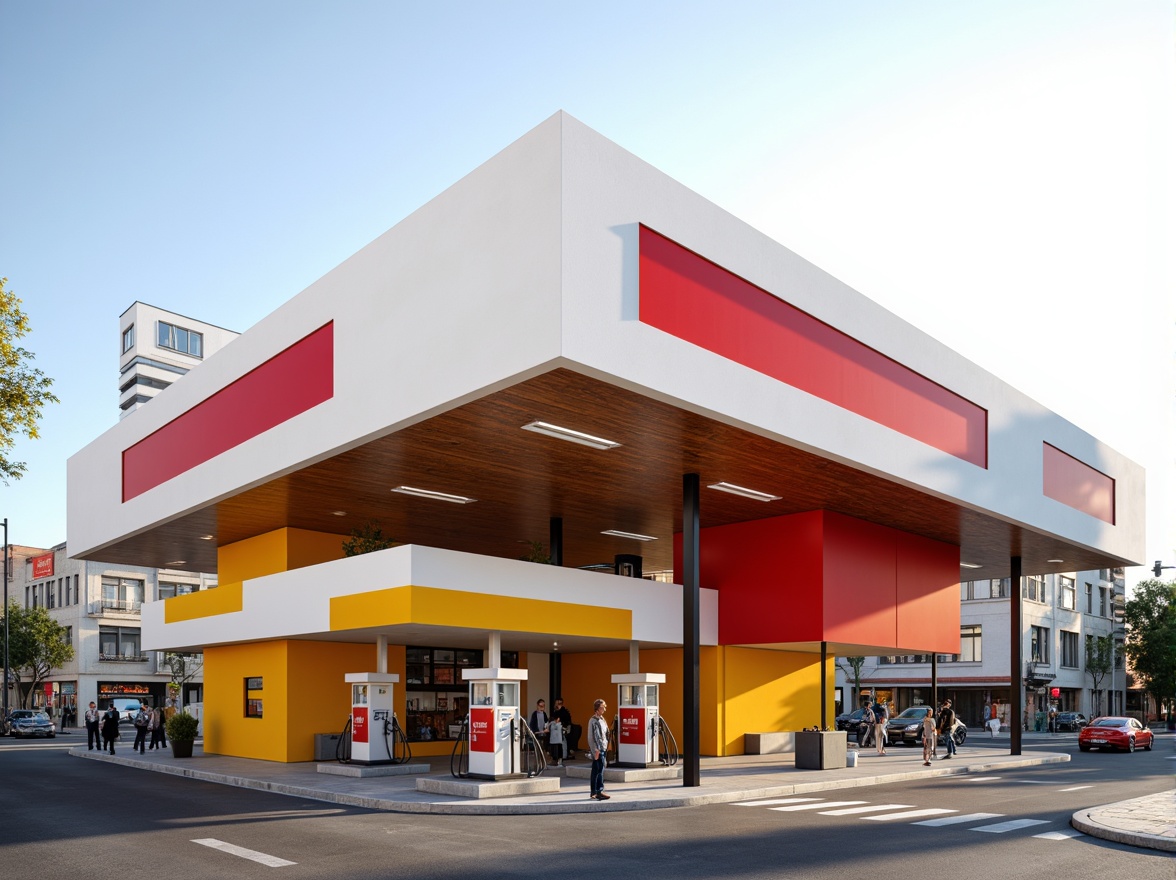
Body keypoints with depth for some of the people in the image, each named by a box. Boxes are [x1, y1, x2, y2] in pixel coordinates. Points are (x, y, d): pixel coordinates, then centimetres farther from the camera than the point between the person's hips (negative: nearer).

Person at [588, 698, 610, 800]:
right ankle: (599, 791, -7)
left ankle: (593, 792, 15)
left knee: (595, 771, 11)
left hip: (603, 748, 9)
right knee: (600, 770, -10)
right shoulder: (593, 720, -11)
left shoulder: (602, 719, 14)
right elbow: (591, 737, -14)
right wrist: (595, 751, -17)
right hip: (597, 749, -9)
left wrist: (606, 746, 12)